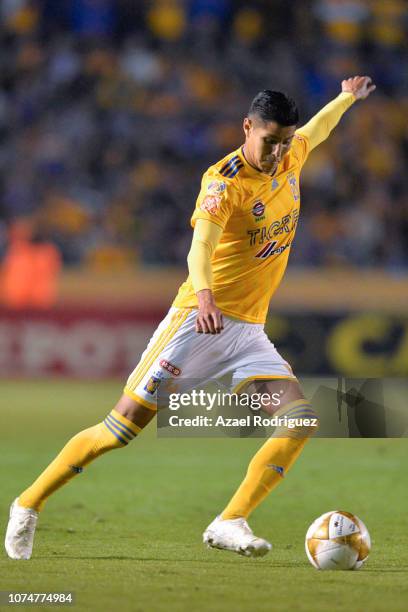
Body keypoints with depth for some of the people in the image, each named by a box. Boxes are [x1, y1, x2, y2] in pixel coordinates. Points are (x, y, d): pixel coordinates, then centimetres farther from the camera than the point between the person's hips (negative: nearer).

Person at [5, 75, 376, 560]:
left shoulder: (289, 160, 7)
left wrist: (347, 97, 49)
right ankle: (29, 505, 7)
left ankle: (230, 524, -18)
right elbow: (201, 243, -34)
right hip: (199, 321, -7)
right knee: (123, 426, -8)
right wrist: (204, 295, -53)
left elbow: (315, 130, 33)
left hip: (248, 333, 7)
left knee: (300, 419, -15)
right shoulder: (225, 180, -16)